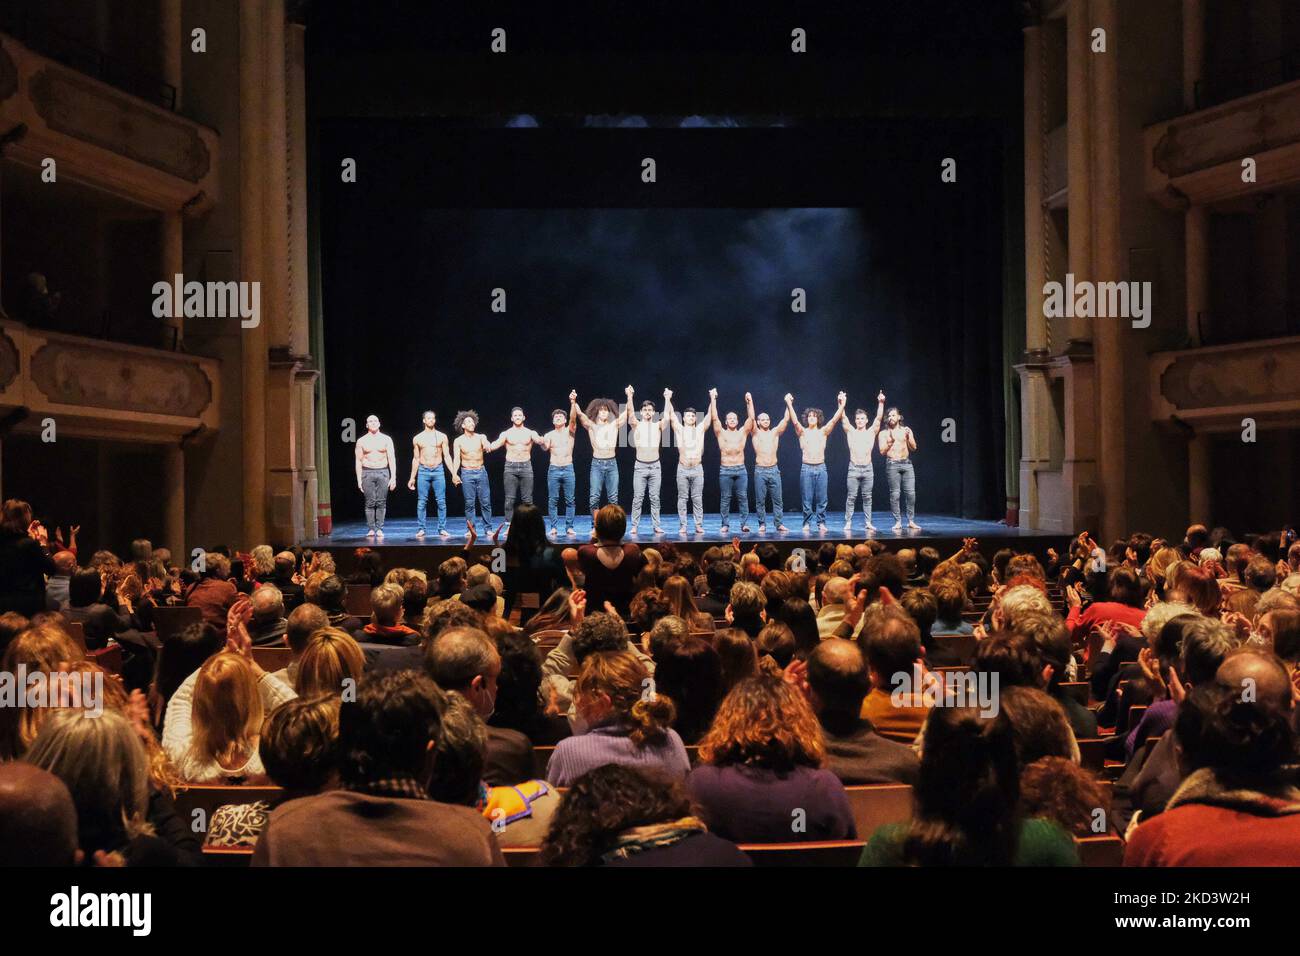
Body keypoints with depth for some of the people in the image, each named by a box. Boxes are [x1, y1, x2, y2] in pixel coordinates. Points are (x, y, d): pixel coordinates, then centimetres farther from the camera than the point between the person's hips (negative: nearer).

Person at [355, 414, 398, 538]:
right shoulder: (361, 441, 6)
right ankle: (370, 529, 1)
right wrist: (359, 480, 0)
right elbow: (359, 461, 7)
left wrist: (393, 477, -5)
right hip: (367, 473, 0)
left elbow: (392, 459, 3)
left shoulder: (386, 439, 6)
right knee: (370, 503, -3)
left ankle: (379, 529, 3)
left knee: (381, 503, -2)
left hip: (383, 472, 0)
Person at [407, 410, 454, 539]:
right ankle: (420, 529, 3)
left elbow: (447, 456, 5)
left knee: (441, 501, -3)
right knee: (421, 502, -1)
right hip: (423, 471, 0)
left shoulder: (442, 437, 5)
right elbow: (415, 459, 12)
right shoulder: (417, 438, 7)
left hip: (438, 470, 0)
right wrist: (412, 477, 9)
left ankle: (442, 529, 2)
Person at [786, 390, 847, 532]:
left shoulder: (823, 432, 9)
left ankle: (821, 523, 9)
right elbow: (795, 421, -13)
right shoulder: (802, 432, 4)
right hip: (806, 468, -1)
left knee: (821, 499, 2)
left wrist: (842, 404, -13)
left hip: (821, 468, 1)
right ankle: (806, 523, 7)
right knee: (807, 499, 0)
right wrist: (789, 404, -26)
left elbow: (834, 420, -2)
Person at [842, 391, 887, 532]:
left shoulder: (871, 432, 7)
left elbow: (879, 418, -2)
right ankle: (848, 522, 1)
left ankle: (868, 522, 8)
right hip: (854, 468, -1)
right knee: (852, 497, -1)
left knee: (867, 497, 5)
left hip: (868, 469, 1)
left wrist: (881, 403, -14)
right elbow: (843, 418, -5)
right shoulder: (851, 432, 5)